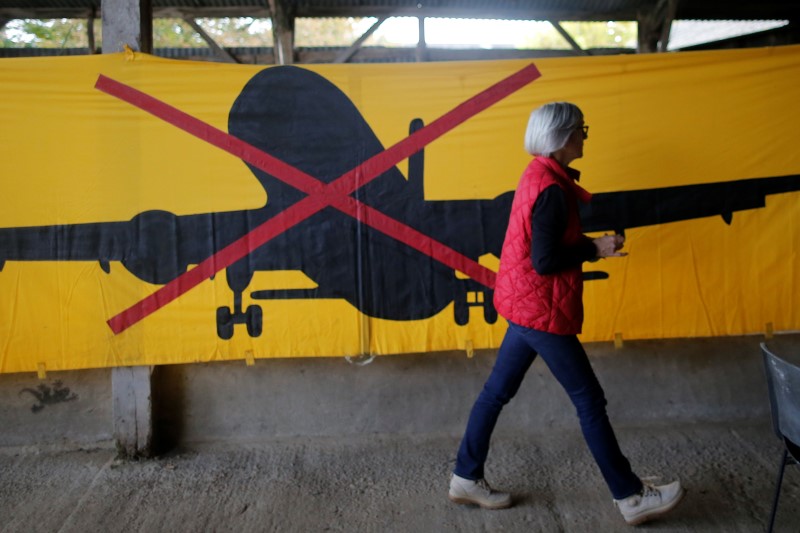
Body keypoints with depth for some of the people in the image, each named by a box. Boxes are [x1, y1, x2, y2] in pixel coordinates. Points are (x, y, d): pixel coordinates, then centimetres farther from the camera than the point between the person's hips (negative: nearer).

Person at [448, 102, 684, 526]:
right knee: (590, 400, 1)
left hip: (525, 305, 10)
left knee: (498, 391, 15)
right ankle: (631, 497, 14)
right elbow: (545, 262, -24)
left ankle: (466, 478, 25)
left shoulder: (540, 175, 9)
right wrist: (595, 248, -14)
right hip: (541, 310, -10)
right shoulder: (551, 190, -21)